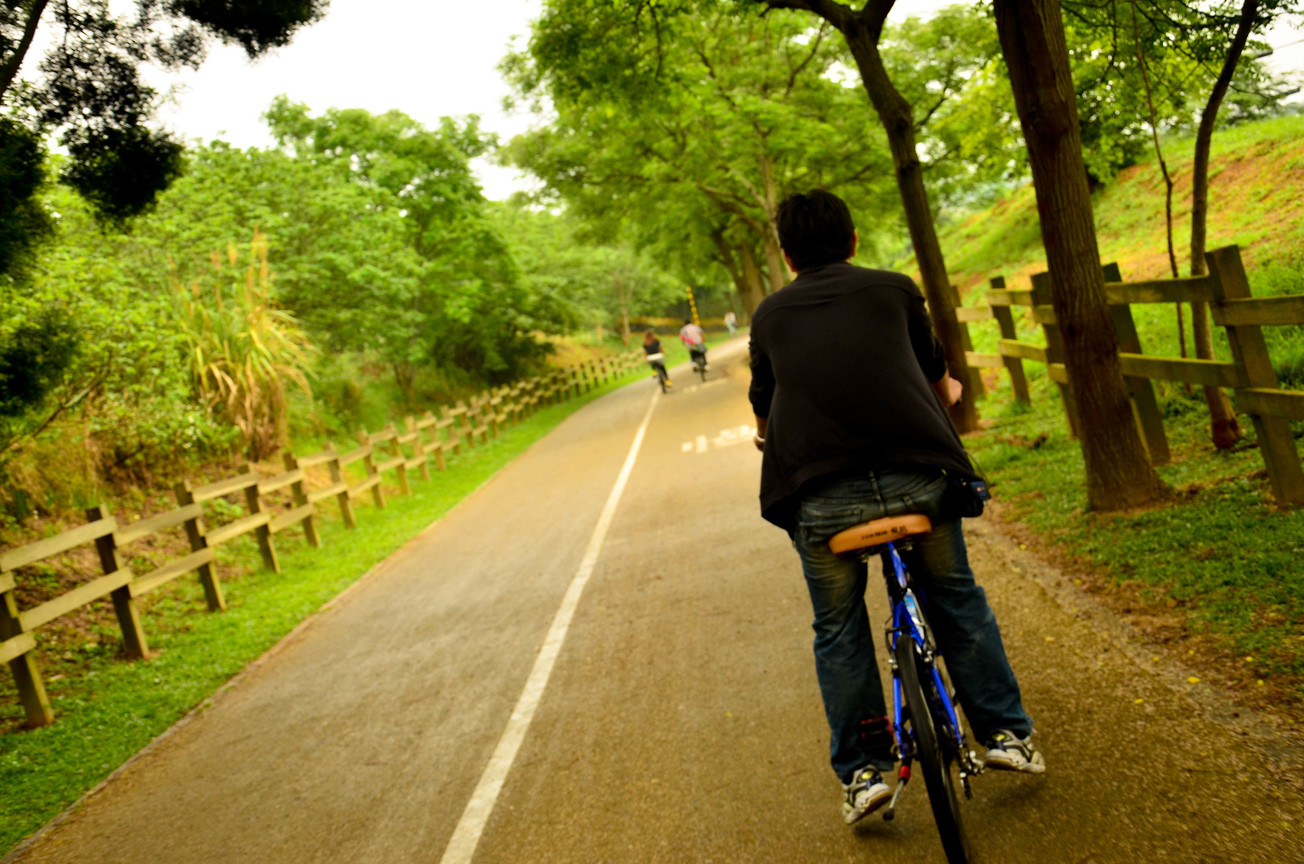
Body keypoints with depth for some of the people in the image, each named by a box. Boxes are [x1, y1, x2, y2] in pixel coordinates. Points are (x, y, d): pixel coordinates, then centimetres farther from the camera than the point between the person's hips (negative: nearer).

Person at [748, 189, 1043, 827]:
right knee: (956, 596, 24)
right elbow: (939, 384, 32)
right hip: (917, 474, 0)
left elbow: (763, 412, 31)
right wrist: (947, 394, 55)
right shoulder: (894, 289, 18)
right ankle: (1007, 733, 29)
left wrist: (769, 441, 54)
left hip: (817, 496, 0)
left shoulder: (769, 314, 19)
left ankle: (862, 769, 22)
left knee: (838, 629, 19)